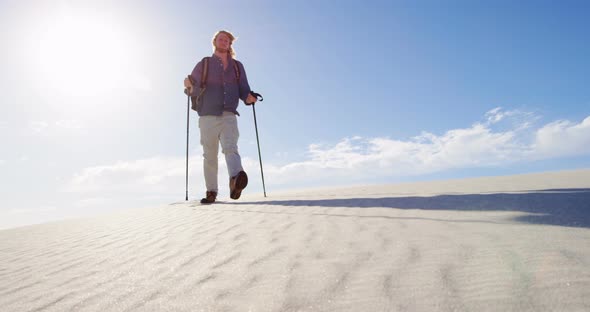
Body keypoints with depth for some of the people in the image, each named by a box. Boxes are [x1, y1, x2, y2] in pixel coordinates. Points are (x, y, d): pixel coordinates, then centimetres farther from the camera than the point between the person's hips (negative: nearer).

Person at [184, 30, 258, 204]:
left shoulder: (237, 66, 15)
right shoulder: (204, 64, 11)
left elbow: (243, 90, 13)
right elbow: (193, 90, 7)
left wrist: (248, 98, -9)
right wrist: (189, 86, -16)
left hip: (229, 117, 0)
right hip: (208, 116, 0)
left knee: (231, 148, -22)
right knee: (210, 156, 4)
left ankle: (235, 182, -43)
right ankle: (211, 192, 11)